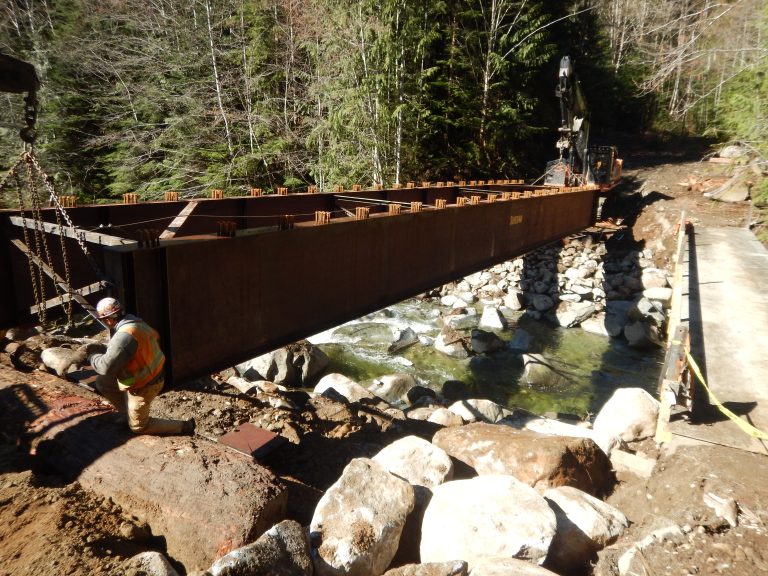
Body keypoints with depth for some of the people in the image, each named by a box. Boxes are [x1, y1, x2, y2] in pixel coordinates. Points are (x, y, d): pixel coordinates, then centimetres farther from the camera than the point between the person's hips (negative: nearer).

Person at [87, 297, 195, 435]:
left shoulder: (124, 336, -32)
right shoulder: (135, 321, -3)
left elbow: (106, 367, -31)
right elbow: (156, 338, 13)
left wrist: (92, 357, -11)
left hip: (143, 387, -9)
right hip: (151, 375, 9)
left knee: (138, 427, 10)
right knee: (101, 383, 16)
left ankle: (184, 426, 10)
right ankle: (129, 413, 25)